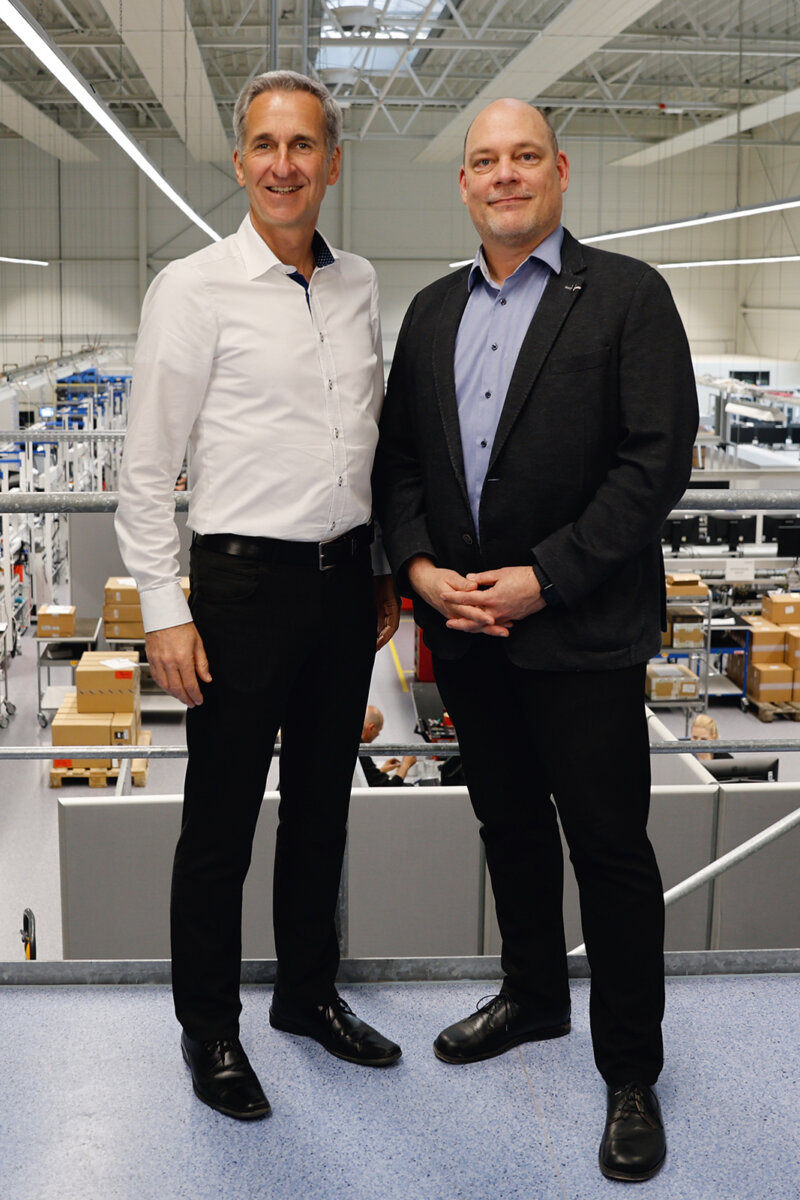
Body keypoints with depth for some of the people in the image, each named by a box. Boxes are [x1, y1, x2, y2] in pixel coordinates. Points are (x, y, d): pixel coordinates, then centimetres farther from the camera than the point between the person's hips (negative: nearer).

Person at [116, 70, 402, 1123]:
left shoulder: (360, 286, 8)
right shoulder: (194, 289, -8)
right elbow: (146, 467, -8)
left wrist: (390, 564, 15)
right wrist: (165, 611, -12)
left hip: (344, 581, 5)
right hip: (246, 581, -5)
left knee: (322, 805, 17)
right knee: (221, 820, 5)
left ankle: (308, 994, 35)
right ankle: (209, 1027, 24)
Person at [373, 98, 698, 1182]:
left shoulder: (627, 296, -6)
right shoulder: (432, 312, 12)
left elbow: (659, 458, -12)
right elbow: (398, 455, 12)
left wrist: (544, 578, -17)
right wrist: (419, 565, -5)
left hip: (581, 632, -5)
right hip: (466, 628, 5)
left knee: (610, 847, 2)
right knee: (509, 824, 19)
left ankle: (630, 1072, 18)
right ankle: (532, 995, 40)